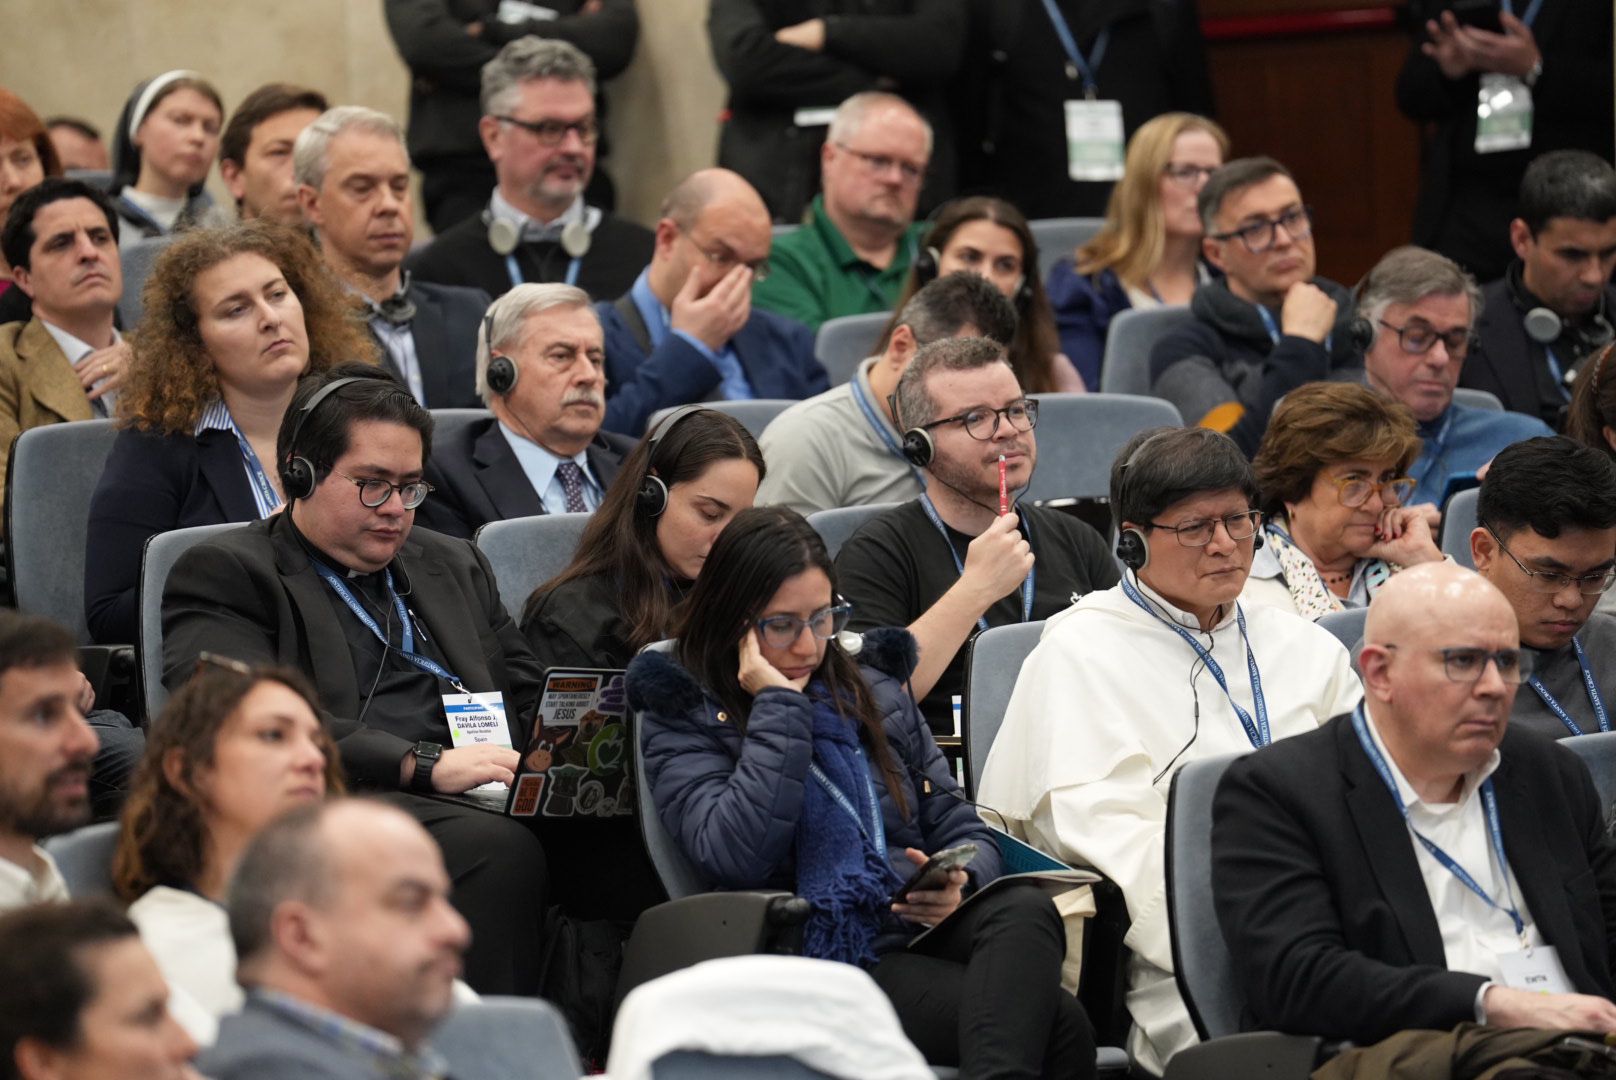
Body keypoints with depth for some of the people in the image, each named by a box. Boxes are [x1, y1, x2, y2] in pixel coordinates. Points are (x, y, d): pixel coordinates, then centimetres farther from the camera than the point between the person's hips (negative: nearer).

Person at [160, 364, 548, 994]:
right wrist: (421, 765, -18)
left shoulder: (452, 565, 30)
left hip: (484, 802, 6)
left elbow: (530, 700, 31)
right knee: (498, 849, -38)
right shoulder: (222, 573, 8)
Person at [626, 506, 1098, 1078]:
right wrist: (779, 707, -6)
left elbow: (964, 833, 22)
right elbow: (736, 857, -12)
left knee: (1025, 908, -37)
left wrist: (958, 882, -4)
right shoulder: (683, 720, 7)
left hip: (926, 928, 5)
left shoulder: (874, 690, 22)